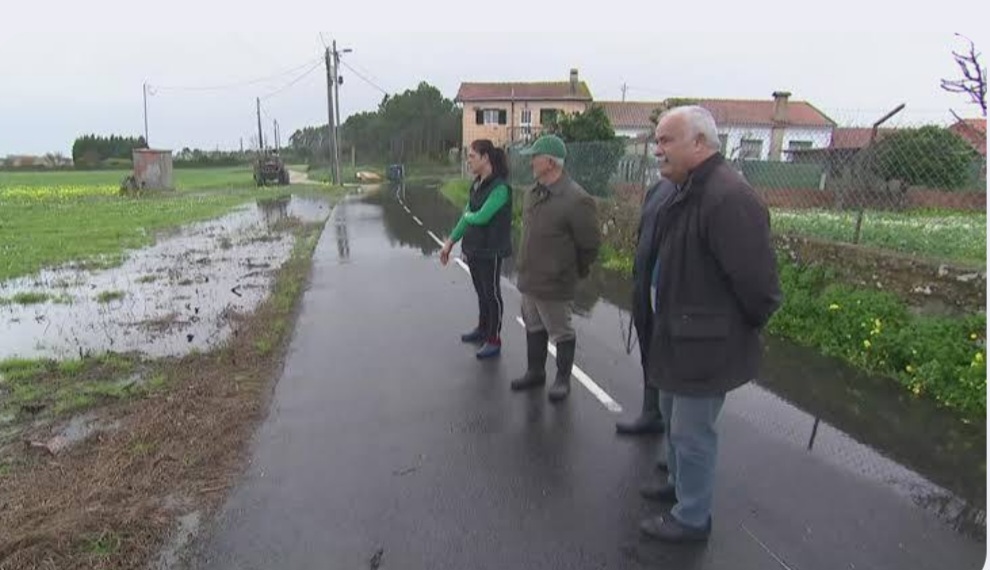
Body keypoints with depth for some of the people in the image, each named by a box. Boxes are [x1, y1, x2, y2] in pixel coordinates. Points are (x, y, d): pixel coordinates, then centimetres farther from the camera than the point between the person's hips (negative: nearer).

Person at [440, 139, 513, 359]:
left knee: (491, 293, 4)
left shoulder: (500, 187, -19)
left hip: (491, 250, -7)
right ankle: (482, 329, 36)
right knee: (481, 291, 19)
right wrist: (451, 241, 11)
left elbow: (481, 217, -25)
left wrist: (468, 216, -3)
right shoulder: (477, 184, 7)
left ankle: (494, 340, 17)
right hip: (473, 247, 7)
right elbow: (467, 215, 12)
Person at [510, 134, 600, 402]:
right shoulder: (532, 194, 5)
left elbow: (590, 244, -14)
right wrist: (525, 266, 17)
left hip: (554, 284, -8)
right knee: (534, 329, 21)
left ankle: (562, 379, 27)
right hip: (529, 278, 8)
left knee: (562, 334, 9)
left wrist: (577, 272, -2)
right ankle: (535, 372, 39)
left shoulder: (576, 199, -22)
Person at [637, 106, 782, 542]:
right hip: (678, 333, 10)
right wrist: (666, 322, 14)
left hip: (704, 343, -10)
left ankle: (692, 518, 26)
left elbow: (757, 282, -26)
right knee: (673, 417, 25)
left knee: (692, 433, 6)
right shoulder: (687, 192, 9)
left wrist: (743, 330, -10)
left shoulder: (728, 198, -25)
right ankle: (679, 482, 47)